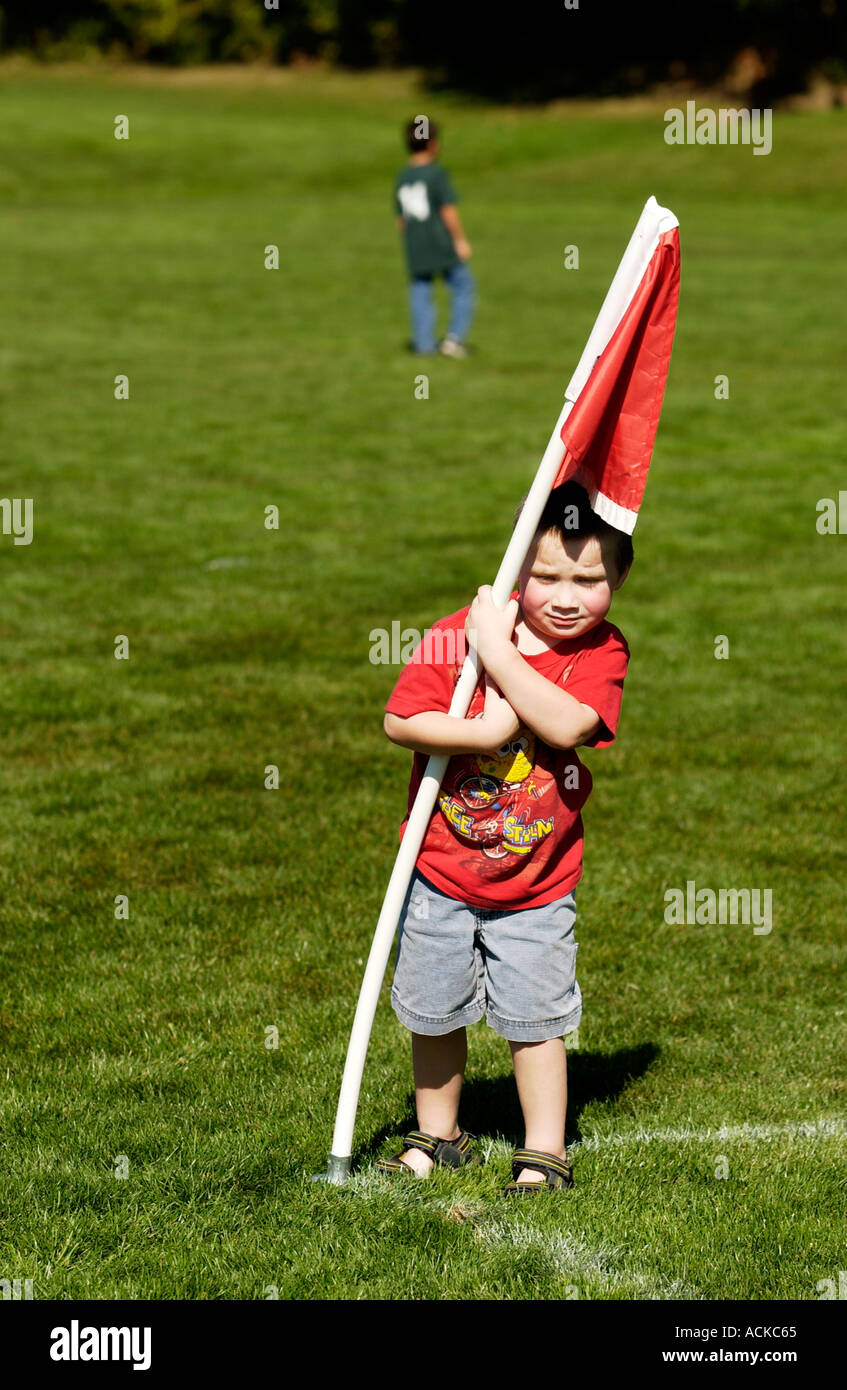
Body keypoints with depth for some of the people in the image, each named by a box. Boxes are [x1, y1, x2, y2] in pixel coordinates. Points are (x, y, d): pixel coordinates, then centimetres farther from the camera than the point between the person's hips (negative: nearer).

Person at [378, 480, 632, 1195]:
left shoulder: (603, 651, -10)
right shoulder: (455, 634, -11)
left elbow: (566, 724, -27)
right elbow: (399, 720, -14)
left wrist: (499, 651, -25)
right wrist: (481, 733, -26)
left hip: (537, 884, -1)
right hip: (441, 872, 1)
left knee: (535, 1018, 3)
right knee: (434, 1013, 14)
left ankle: (545, 1155, 17)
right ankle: (438, 1136, 33)